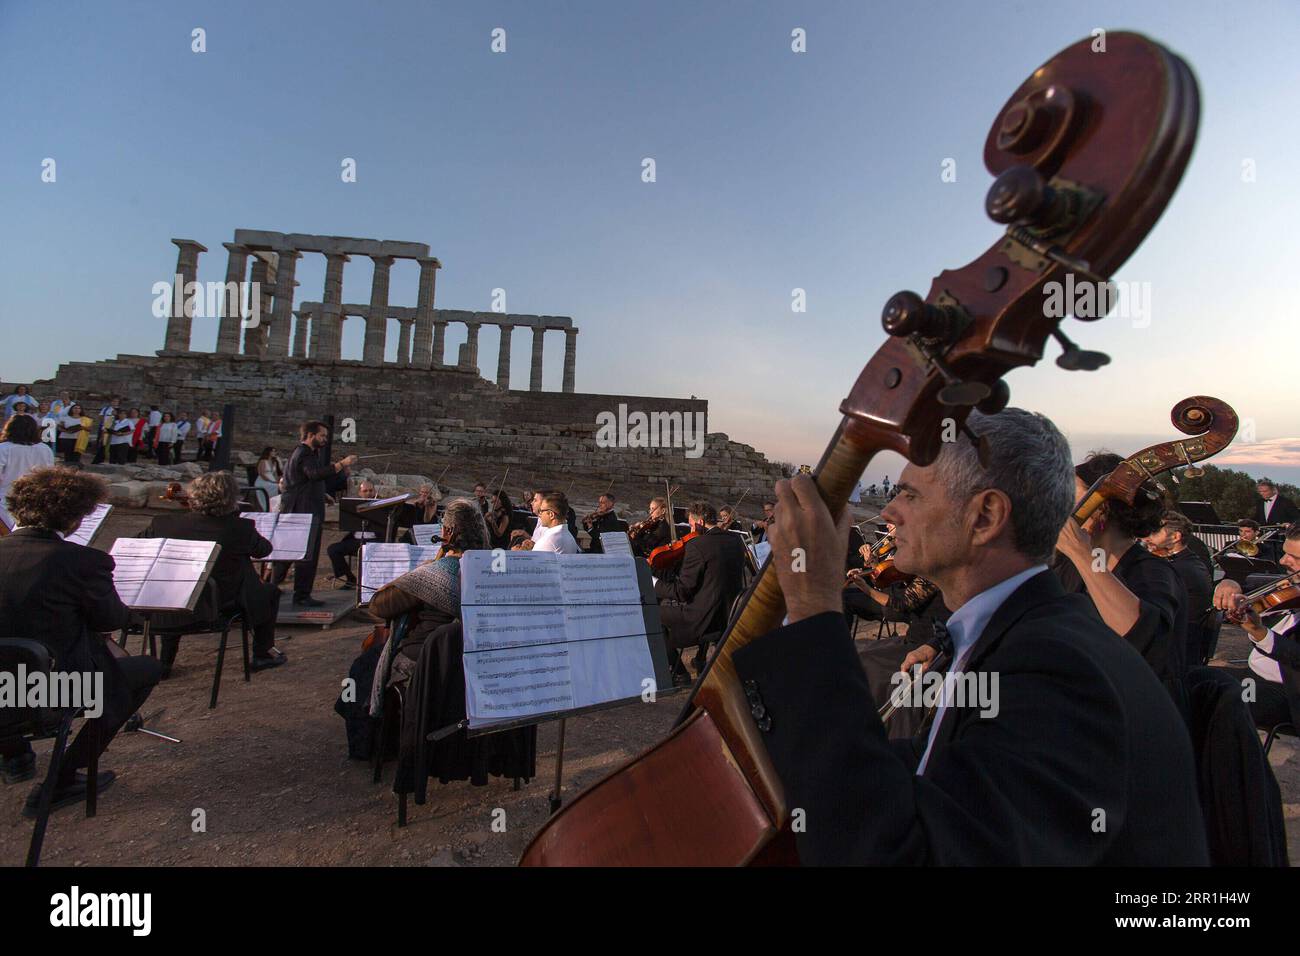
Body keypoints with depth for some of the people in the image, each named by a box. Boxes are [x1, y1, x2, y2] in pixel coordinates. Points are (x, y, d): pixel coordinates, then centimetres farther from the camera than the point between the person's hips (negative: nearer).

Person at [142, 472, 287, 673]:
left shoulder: (165, 523, -13)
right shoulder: (240, 528, -21)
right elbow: (264, 550, -4)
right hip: (226, 602, -4)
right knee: (269, 591, 21)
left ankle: (164, 662, 39)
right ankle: (263, 653, 23)